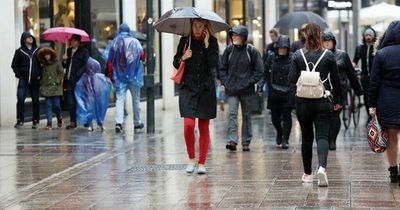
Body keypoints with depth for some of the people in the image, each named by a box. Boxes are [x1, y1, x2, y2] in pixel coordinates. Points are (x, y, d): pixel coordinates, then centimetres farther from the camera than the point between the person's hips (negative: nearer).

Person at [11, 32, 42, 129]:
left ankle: (35, 121, 11)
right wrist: (19, 74, -1)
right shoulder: (19, 51, 5)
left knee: (35, 100, 4)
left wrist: (40, 74, 0)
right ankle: (20, 120, -5)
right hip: (23, 79, -1)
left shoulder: (38, 50, 7)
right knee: (20, 99, -11)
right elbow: (14, 65, 9)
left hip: (35, 80, 1)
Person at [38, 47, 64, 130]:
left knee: (56, 105, -4)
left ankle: (59, 119, 23)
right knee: (48, 106, -1)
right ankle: (49, 123, -2)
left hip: (56, 88, -3)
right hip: (47, 88, 3)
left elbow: (61, 73, -4)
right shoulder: (44, 64, 13)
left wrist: (57, 81, -12)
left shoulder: (57, 63, 0)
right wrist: (42, 84, 8)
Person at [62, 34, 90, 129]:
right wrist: (64, 60, -2)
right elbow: (65, 66, 19)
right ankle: (72, 121, 5)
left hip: (78, 80, -5)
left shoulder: (84, 51, 0)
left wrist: (77, 75, -16)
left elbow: (85, 65, -7)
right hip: (69, 80, 5)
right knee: (70, 102, 1)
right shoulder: (68, 51, 17)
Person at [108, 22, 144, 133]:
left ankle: (118, 123, -17)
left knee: (119, 100, -2)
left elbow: (110, 60, -2)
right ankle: (137, 122, 23)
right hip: (134, 76, 0)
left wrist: (111, 74, 7)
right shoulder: (135, 42, -3)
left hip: (120, 76, 0)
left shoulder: (115, 42, 0)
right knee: (136, 99, 13)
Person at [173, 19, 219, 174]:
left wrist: (207, 45, -14)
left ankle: (202, 163, 12)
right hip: (188, 87, 0)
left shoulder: (212, 41, 1)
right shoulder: (185, 40, 4)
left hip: (206, 88, 0)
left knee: (204, 127, 3)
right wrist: (183, 58, -11)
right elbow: (176, 63, 10)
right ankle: (191, 158, 6)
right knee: (189, 125, -13)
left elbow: (215, 64, -11)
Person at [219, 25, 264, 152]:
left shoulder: (252, 51, -4)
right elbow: (222, 68, 12)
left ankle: (246, 142, 18)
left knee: (246, 115, 9)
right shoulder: (229, 50, 2)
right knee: (232, 113, -12)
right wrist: (224, 82, 1)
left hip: (246, 89, -1)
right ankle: (232, 141, -18)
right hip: (231, 89, 1)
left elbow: (259, 70, 0)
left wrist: (250, 82, -10)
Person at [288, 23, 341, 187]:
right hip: (323, 102, -1)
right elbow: (336, 80, 2)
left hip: (303, 102, 1)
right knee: (322, 136, -3)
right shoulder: (328, 55, -3)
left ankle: (307, 174, 20)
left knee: (306, 137, 12)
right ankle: (322, 167, -28)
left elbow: (292, 78, -6)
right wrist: (337, 100, 14)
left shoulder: (298, 55, -3)